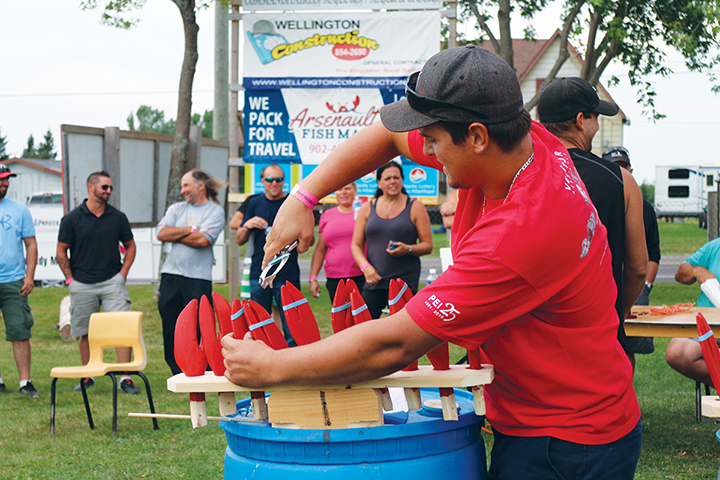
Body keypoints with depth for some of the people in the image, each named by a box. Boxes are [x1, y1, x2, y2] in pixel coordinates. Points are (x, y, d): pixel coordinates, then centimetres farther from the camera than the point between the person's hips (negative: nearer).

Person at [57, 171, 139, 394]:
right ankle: (87, 376, 23)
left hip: (112, 282, 1)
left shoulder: (118, 217, 5)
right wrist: (70, 279, -1)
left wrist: (123, 273, 5)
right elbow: (61, 252, 5)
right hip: (82, 285, -1)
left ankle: (125, 377, -8)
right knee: (85, 333, 8)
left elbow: (130, 246, 16)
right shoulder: (72, 219, -1)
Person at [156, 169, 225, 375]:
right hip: (171, 275, 4)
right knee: (170, 328, 4)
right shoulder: (176, 209, 16)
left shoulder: (215, 211, 3)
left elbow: (203, 240, -12)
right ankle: (177, 373, 14)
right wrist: (191, 230, -4)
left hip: (199, 277, -4)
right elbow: (161, 233, 1)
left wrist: (174, 235, -1)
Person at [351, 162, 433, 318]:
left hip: (405, 281, -2)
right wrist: (366, 267, -5)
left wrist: (408, 249, -14)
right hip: (374, 281, 2)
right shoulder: (367, 209, 13)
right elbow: (356, 245, 12)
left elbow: (428, 245, 5)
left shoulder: (415, 208, 7)